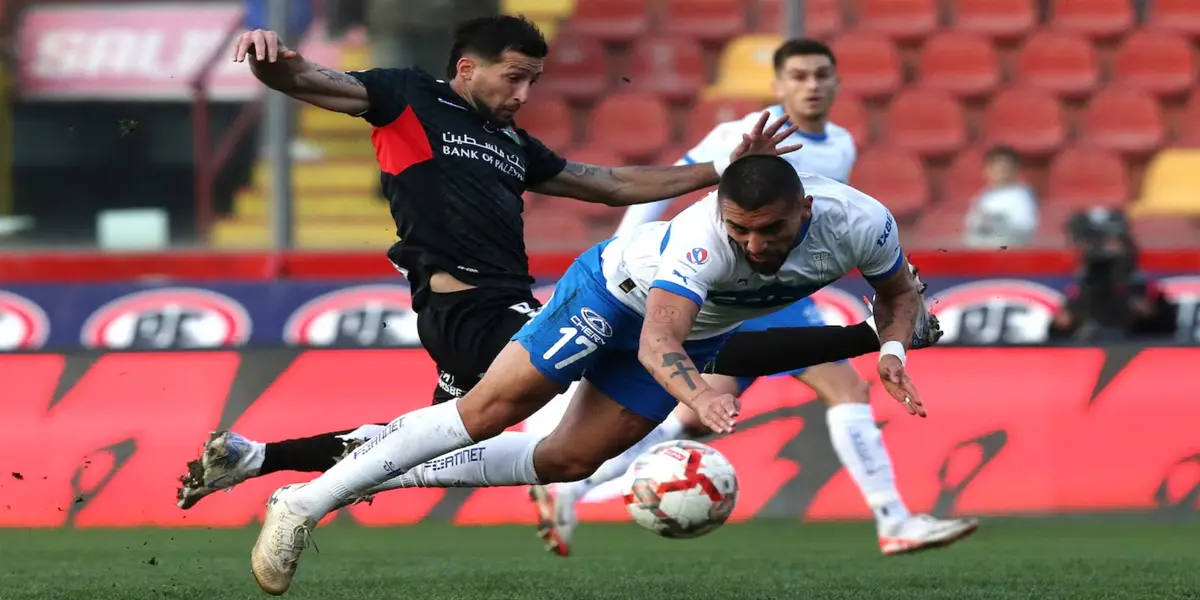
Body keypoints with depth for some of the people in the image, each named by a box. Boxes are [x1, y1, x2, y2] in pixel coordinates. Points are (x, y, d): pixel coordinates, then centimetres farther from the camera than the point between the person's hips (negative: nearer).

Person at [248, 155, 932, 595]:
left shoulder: (860, 224, -27)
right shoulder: (702, 236, -42)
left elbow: (899, 291, -4)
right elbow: (657, 343, -52)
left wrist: (894, 349, -25)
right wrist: (698, 395, -72)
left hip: (698, 333, 6)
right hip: (619, 292, -6)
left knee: (567, 461, 5)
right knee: (491, 410, -14)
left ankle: (389, 482, 18)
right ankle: (307, 503, -8)